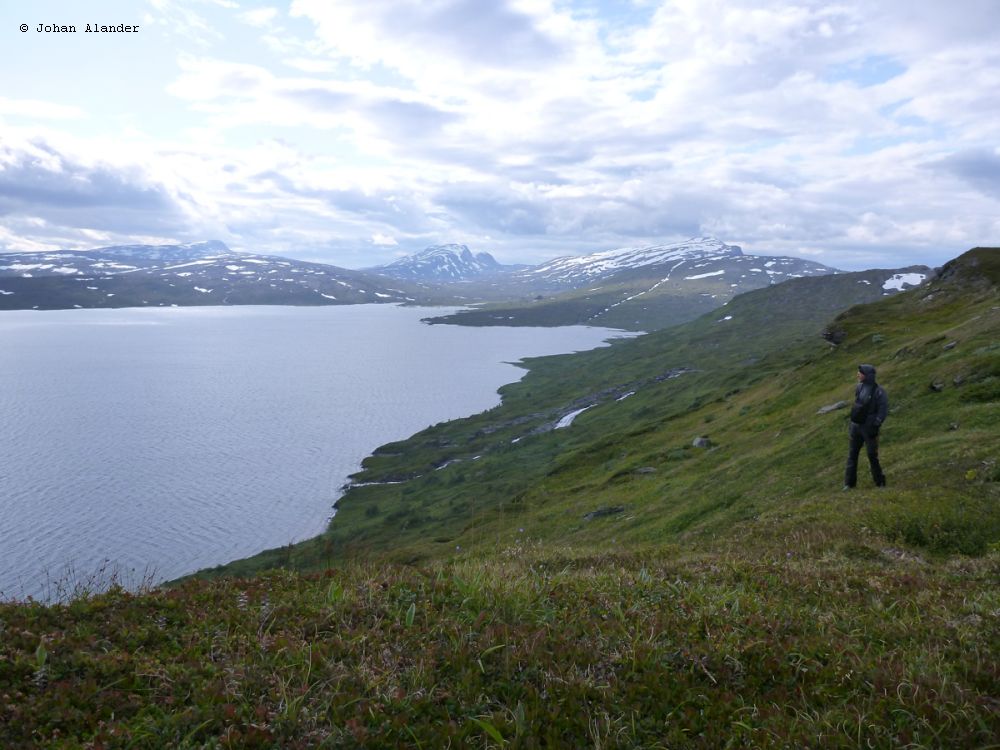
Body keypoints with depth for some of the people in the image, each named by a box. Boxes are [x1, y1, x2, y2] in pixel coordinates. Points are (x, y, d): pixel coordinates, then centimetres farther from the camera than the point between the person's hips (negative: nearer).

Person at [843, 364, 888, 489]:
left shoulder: (879, 391, -13)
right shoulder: (859, 387, 5)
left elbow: (884, 410, -13)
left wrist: (876, 426, -17)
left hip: (869, 427, -6)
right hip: (856, 426, 6)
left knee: (872, 455, -1)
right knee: (852, 455, 6)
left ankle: (880, 482, 14)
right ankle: (849, 483, 11)